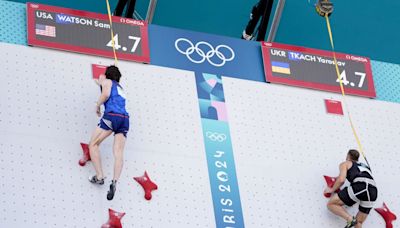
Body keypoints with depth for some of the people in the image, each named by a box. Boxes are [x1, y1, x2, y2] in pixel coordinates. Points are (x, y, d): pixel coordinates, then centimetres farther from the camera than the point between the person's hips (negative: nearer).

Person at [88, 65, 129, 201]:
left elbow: (106, 94, -6)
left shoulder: (107, 82, 14)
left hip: (111, 115, -6)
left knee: (93, 144, 5)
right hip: (124, 118, 6)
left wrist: (97, 106, 7)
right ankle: (115, 181, -27)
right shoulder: (119, 87, 33)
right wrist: (100, 83, 67)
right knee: (118, 153, -7)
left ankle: (99, 177, -7)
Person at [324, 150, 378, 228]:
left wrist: (332, 189, 18)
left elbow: (341, 180, 4)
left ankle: (350, 219, -16)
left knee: (331, 204, 4)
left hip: (359, 186, -6)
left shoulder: (345, 164, 20)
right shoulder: (364, 166, 37)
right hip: (373, 191, 6)